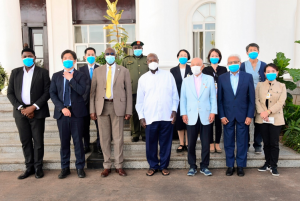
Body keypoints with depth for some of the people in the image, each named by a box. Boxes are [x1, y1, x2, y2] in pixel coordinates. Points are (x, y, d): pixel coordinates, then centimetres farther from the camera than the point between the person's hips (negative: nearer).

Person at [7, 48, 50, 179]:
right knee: (25, 141, 8)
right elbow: (10, 93, 7)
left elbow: (47, 92, -5)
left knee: (38, 141, 3)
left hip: (37, 111, -3)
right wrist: (21, 108, -6)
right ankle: (29, 167, 21)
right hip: (20, 111, 3)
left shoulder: (43, 72, 1)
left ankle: (38, 167, 17)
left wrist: (33, 107, -12)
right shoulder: (15, 72, 10)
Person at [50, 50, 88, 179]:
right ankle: (65, 168, 22)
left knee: (78, 141, 3)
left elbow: (82, 91, -12)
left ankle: (80, 167, 16)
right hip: (62, 112, 2)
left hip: (77, 112, -2)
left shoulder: (80, 75, 3)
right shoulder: (56, 76, 11)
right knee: (64, 141, 9)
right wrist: (62, 108, -9)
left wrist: (70, 79, -11)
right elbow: (52, 93, 3)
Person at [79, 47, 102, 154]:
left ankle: (99, 146, 14)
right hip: (85, 101, 2)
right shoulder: (81, 69, 7)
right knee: (85, 125, 9)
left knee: (99, 125, 1)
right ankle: (86, 146, 22)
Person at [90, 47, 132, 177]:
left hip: (118, 106, -1)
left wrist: (129, 111, -3)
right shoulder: (98, 71, 11)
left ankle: (119, 166, 16)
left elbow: (128, 91, 4)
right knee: (104, 138, 6)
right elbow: (92, 91, 8)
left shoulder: (124, 71, 7)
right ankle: (107, 166, 19)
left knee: (118, 138, 2)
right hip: (102, 106, 2)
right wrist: (92, 110, 0)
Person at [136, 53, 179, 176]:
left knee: (166, 143, 7)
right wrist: (141, 116, 2)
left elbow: (175, 95, 8)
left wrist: (174, 110, -1)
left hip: (167, 116, 0)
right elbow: (139, 100, 8)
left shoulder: (168, 75, 8)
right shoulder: (143, 78, 9)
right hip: (150, 117, 0)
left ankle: (164, 166, 24)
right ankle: (153, 166, 24)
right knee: (151, 143, 6)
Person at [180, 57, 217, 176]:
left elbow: (213, 97, 5)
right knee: (191, 144, 5)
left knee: (206, 143, 5)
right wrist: (183, 113, -1)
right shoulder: (186, 81, 9)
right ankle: (192, 167, 19)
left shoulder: (209, 79, 8)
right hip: (191, 117, 0)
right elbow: (183, 98, 7)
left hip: (206, 117, 0)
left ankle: (204, 166, 20)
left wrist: (213, 112, -4)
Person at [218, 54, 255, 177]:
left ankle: (240, 166, 21)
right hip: (227, 115, 1)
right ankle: (230, 166, 20)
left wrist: (249, 115, -5)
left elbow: (252, 98, 1)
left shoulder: (248, 77, 3)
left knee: (242, 142, 7)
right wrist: (222, 116, -4)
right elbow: (220, 99, 3)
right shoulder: (222, 78, 4)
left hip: (243, 115, 0)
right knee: (228, 142, 7)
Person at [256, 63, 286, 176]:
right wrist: (261, 112, -14)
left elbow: (281, 102, -5)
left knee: (274, 143, 1)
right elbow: (256, 100, 1)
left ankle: (273, 166, 12)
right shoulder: (260, 85, 9)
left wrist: (268, 112, -16)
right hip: (262, 119, 1)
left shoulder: (281, 86, 6)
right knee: (266, 142, 10)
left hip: (275, 119, -1)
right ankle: (267, 163, 22)